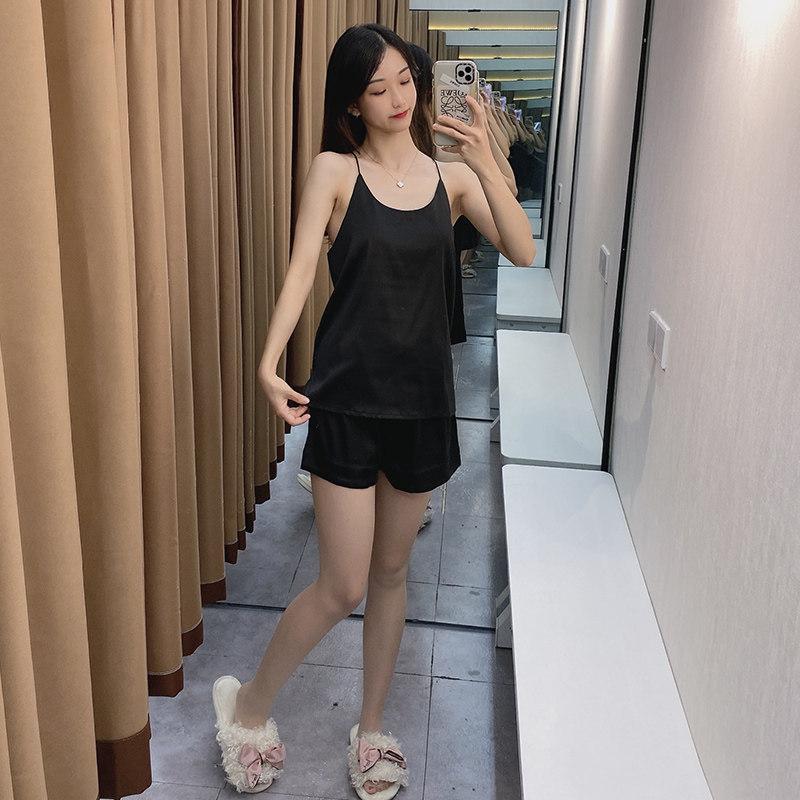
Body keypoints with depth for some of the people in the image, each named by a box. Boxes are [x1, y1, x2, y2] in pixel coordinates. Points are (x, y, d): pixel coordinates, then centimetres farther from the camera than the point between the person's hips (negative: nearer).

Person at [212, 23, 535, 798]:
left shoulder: (449, 177, 6)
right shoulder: (334, 171, -2)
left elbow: (522, 251, -6)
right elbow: (301, 268, -12)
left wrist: (487, 166, -19)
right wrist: (269, 362, -24)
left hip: (421, 396, 4)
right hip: (348, 395, -3)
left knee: (391, 571, 15)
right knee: (343, 587, -2)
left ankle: (371, 728, 34)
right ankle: (249, 703, 25)